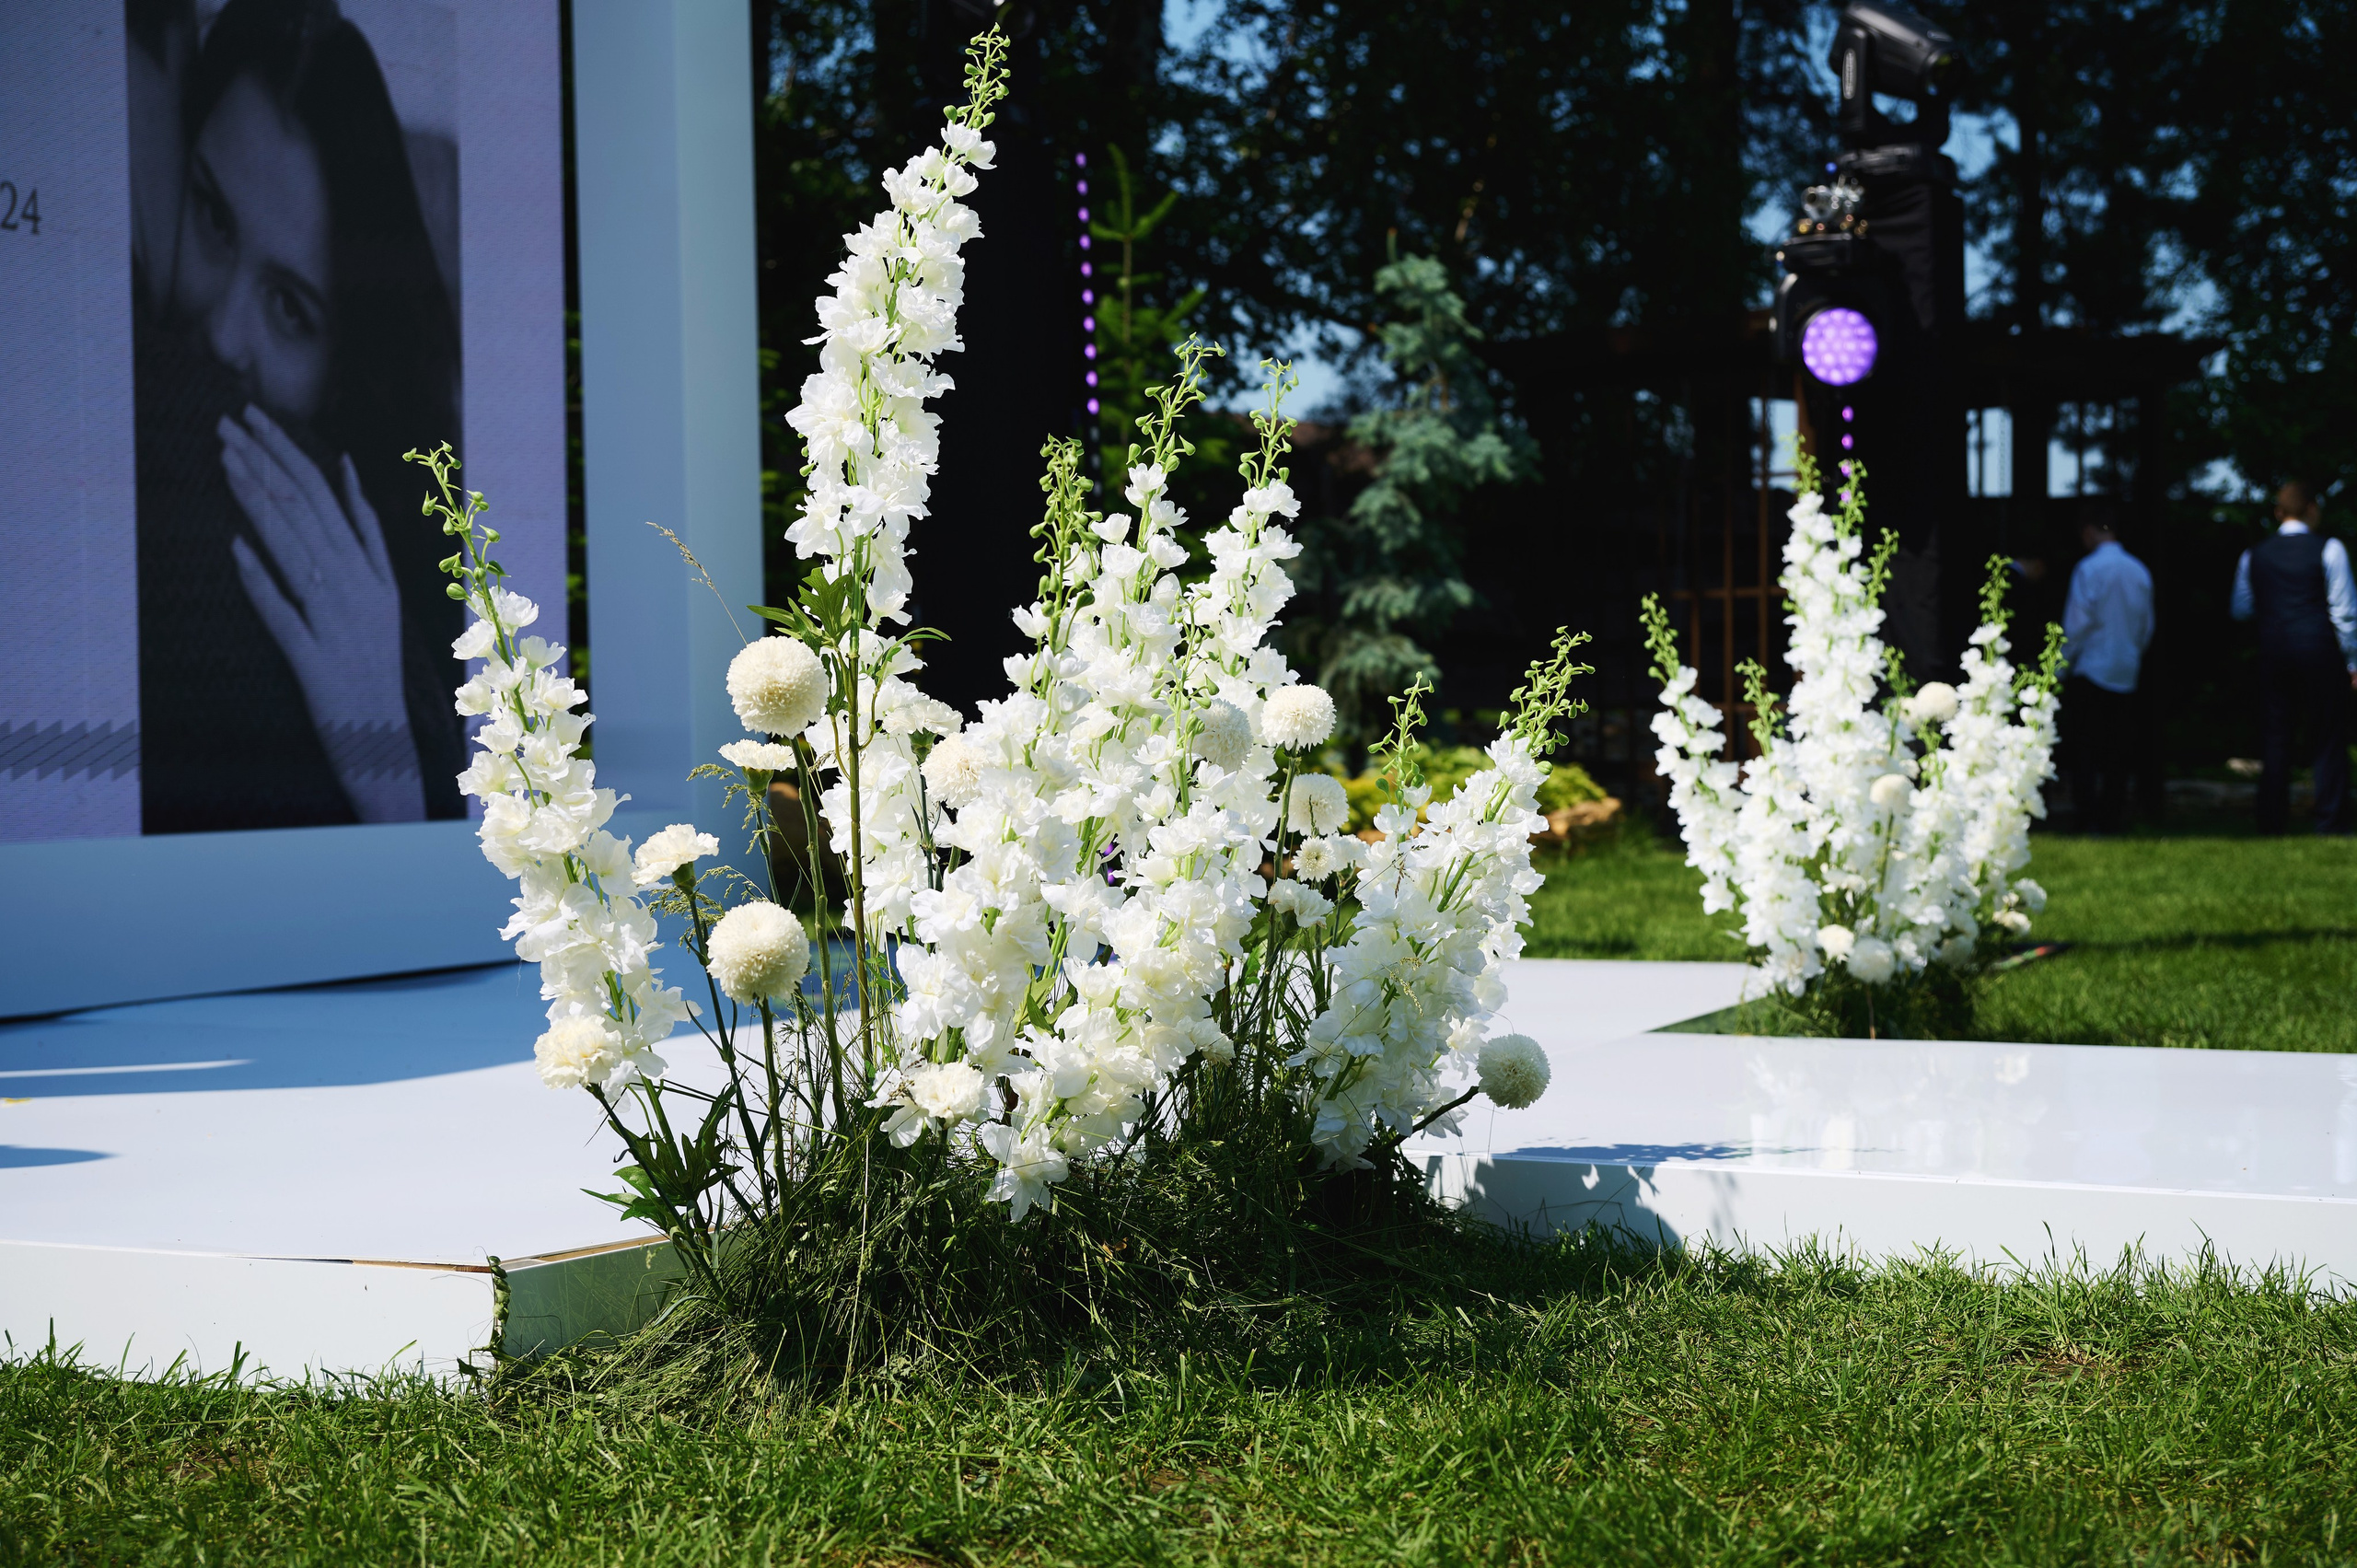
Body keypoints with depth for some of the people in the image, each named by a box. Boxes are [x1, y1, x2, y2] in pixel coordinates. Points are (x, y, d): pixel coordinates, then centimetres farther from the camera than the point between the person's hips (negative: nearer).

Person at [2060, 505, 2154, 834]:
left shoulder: (2089, 569, -11)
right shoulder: (2139, 571, 6)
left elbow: (2077, 622, -11)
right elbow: (2147, 625, 13)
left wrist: (2062, 664, -2)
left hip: (2091, 668, -5)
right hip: (2126, 671, 5)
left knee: (2084, 748, 0)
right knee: (2117, 749, 9)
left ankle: (2088, 816, -6)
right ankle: (2112, 816, 10)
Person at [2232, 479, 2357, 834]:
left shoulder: (2253, 556, 7)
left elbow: (2242, 609, 14)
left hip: (2274, 651, 4)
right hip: (2321, 651, -3)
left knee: (2276, 738, 8)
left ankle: (2271, 823, 6)